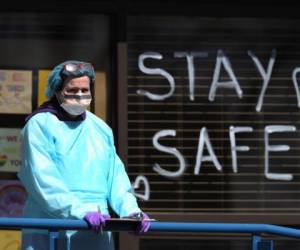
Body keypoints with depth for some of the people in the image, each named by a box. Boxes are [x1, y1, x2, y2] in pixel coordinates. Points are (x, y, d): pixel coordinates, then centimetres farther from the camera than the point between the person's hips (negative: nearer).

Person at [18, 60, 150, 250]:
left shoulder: (101, 128, 16)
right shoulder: (40, 125, -3)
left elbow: (116, 177, 13)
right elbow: (43, 179, -14)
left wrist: (130, 209, -5)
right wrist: (80, 211, -24)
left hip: (96, 233, 5)